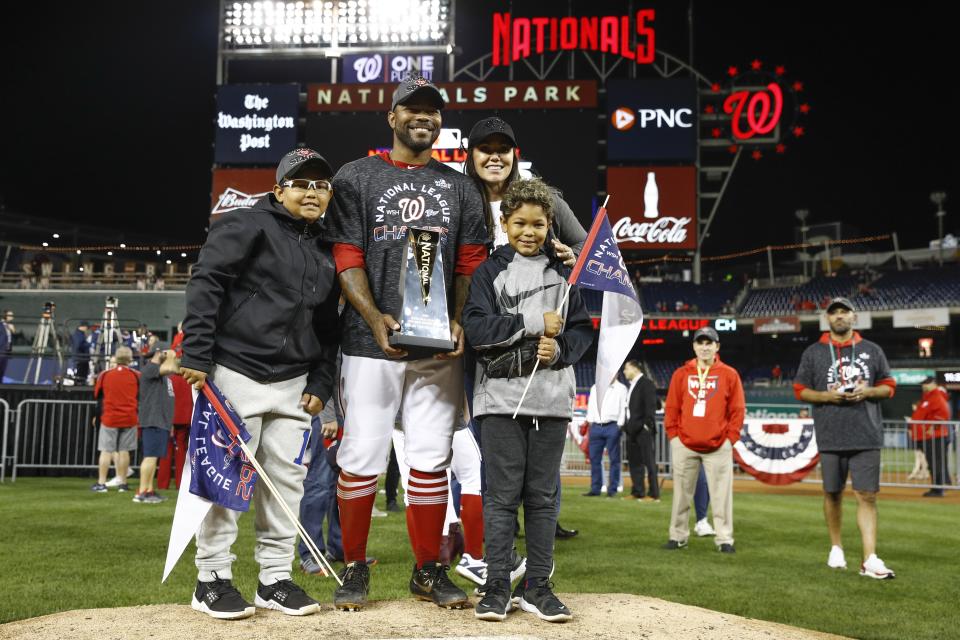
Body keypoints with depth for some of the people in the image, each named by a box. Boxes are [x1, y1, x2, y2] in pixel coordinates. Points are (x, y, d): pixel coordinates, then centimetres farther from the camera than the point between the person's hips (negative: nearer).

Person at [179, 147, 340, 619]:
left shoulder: (326, 253, 17)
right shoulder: (246, 226, -3)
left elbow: (327, 326, 18)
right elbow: (205, 284, -10)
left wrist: (320, 383, 9)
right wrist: (196, 355, -17)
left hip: (293, 383, 6)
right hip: (235, 372, -6)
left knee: (287, 481, 7)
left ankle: (275, 579, 18)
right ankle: (212, 580, 10)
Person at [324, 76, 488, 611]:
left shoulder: (460, 187, 14)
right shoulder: (356, 178, 6)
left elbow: (471, 265, 10)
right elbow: (347, 259, -2)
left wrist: (458, 322, -7)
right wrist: (376, 318, -18)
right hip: (372, 341, -2)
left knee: (432, 458, 6)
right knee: (362, 456, 0)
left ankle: (429, 569, 18)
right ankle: (355, 568, 15)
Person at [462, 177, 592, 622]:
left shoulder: (562, 272, 12)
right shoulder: (490, 271, 5)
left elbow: (583, 330, 10)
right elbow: (477, 327, -8)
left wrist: (560, 347, -10)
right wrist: (535, 324, -13)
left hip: (551, 397, 2)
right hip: (502, 396, -2)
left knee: (543, 496, 7)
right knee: (502, 494, 1)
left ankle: (538, 587, 16)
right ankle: (497, 586, 10)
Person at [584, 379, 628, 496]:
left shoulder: (621, 388, 3)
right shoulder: (595, 388, 16)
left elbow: (623, 408, -1)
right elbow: (591, 406, 17)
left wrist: (619, 426, -8)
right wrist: (590, 422, 8)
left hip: (612, 426, -4)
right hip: (596, 427, 4)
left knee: (614, 459, -1)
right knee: (594, 458, 4)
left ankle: (612, 489, 3)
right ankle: (595, 488, 11)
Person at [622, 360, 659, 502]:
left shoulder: (646, 383, -8)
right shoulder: (632, 385, 19)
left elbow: (651, 405, -14)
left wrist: (648, 424, -19)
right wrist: (627, 425, 14)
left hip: (644, 430, -9)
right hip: (632, 430, 9)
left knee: (649, 462, -6)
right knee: (634, 462, 11)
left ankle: (654, 495, -4)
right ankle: (637, 492, 18)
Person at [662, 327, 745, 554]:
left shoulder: (729, 374, 4)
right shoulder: (681, 374, 7)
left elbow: (738, 409, 4)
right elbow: (671, 408, 8)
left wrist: (730, 437, -2)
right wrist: (673, 435, 1)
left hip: (718, 447, -1)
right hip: (684, 445, 2)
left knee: (721, 495, -1)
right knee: (681, 494, 7)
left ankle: (724, 539, 6)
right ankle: (678, 536, 15)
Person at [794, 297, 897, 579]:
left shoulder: (872, 350, 9)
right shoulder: (813, 352, 6)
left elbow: (888, 386, 12)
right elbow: (800, 390, 6)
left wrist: (868, 391, -9)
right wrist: (826, 395, -12)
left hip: (866, 436, 0)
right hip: (830, 437, 0)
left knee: (867, 496, -5)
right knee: (832, 493, 10)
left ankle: (869, 560, -7)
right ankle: (836, 548, 27)